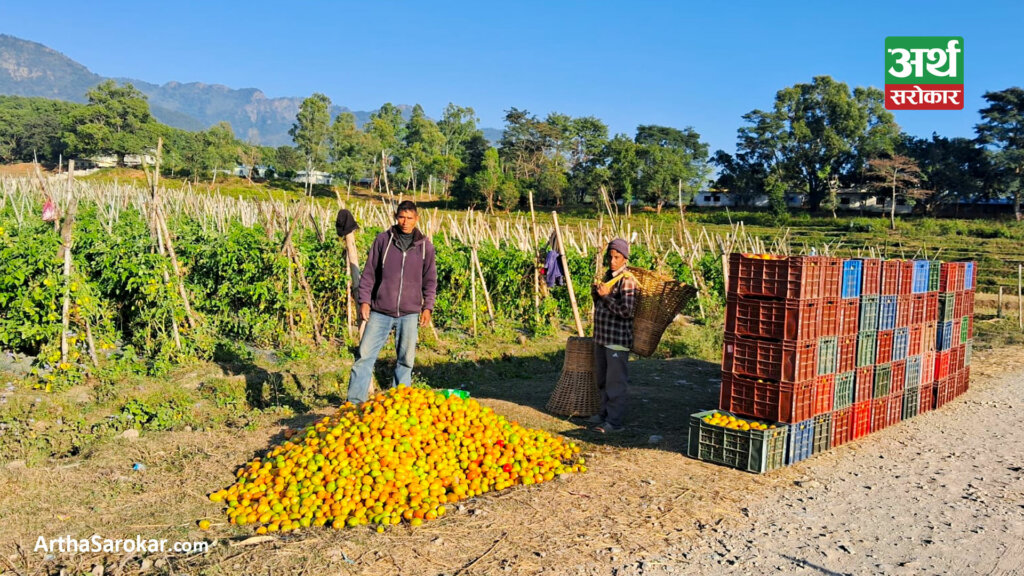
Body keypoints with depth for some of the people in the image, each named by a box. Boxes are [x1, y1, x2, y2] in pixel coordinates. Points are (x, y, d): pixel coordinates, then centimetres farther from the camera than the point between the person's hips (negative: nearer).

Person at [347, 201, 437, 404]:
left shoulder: (425, 245, 5)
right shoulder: (383, 239, 3)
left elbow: (430, 279, 10)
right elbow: (369, 273, 5)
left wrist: (428, 306, 1)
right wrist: (364, 300, -2)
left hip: (409, 312, 1)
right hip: (380, 311, -1)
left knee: (406, 359, 6)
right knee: (365, 355, -4)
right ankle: (355, 401, 2)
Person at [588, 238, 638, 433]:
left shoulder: (627, 281, -14)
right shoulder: (608, 276, 13)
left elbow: (627, 311, -24)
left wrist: (606, 296, -19)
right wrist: (595, 291, 2)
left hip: (618, 339, -9)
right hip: (601, 336, 9)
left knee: (615, 381, -3)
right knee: (602, 379, 19)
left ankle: (615, 421, 4)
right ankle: (605, 413, 33)